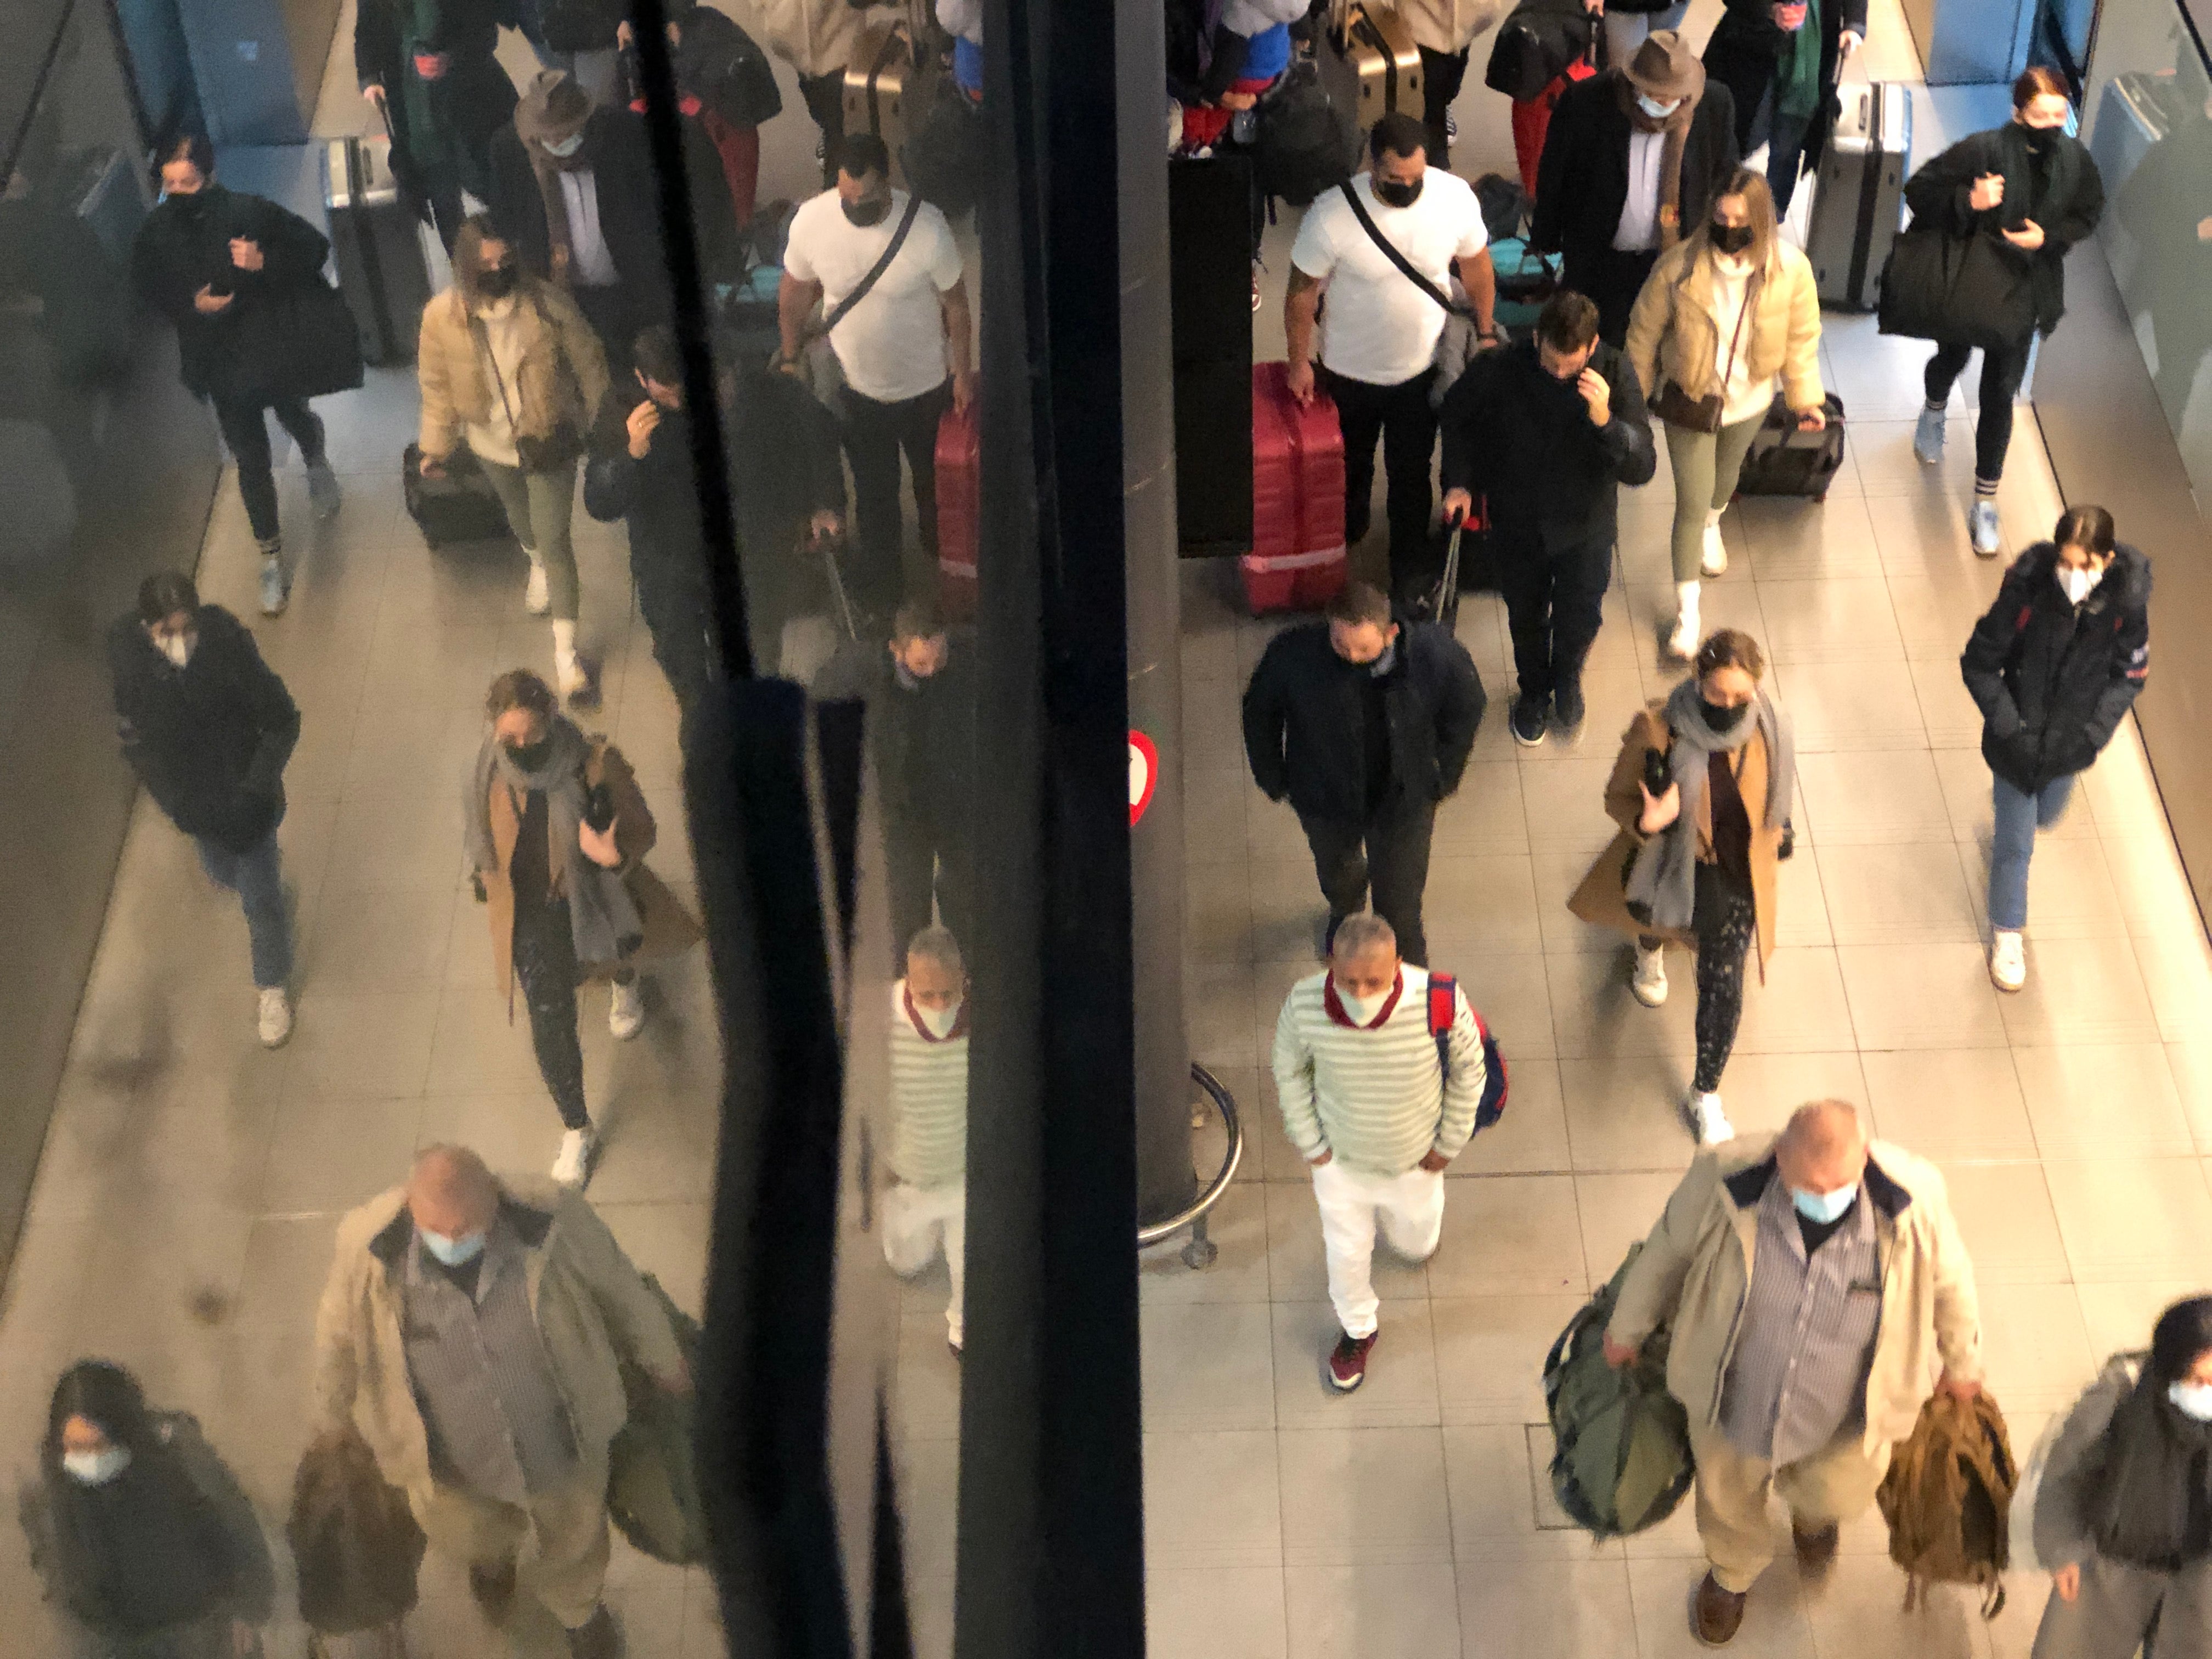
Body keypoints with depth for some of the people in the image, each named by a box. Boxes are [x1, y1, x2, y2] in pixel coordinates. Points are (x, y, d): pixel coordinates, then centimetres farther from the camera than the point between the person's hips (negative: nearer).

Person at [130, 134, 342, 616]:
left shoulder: (249, 212, -20)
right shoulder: (157, 231, -13)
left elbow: (315, 248, -12)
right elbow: (147, 288, 1)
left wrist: (267, 263, -30)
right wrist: (190, 304, -18)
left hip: (274, 346, -1)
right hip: (219, 361, 1)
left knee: (294, 418, 27)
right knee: (250, 460, 7)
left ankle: (317, 462, 66)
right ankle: (271, 562, 20)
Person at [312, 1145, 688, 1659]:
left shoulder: (555, 1220, -33)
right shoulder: (366, 1247, -32)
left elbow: (619, 1288, -12)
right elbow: (339, 1338, -10)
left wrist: (663, 1360, 5)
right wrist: (337, 1416, 8)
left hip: (560, 1444, 0)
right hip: (451, 1463, 0)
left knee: (571, 1540, 29)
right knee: (470, 1539, 33)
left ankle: (579, 1608, 66)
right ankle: (492, 1560, 72)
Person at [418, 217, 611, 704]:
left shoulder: (547, 303, -25)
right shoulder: (442, 316, -21)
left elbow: (587, 362, -10)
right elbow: (437, 385, -6)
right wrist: (436, 446, -3)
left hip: (549, 441, -3)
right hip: (492, 444, 3)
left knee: (554, 540, -1)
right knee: (519, 515, 30)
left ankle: (565, 647, 10)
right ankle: (538, 566, 65)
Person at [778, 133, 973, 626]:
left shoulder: (926, 227, -29)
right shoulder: (810, 221, -24)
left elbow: (955, 302, -13)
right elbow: (794, 293, -5)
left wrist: (962, 371, -3)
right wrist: (790, 358, 5)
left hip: (924, 384, -1)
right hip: (855, 384, 1)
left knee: (935, 477, 25)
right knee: (873, 489, 21)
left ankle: (942, 556, 55)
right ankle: (881, 575, 47)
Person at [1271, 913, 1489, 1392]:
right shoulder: (1305, 1006, -32)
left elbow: (1469, 1067, -13)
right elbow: (1288, 1070, -8)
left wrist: (1449, 1143, -4)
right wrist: (1310, 1143, -2)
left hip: (1414, 1162, 0)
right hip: (1340, 1159, 0)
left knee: (1416, 1242, 27)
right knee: (1346, 1253, 22)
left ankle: (1415, 1232, 66)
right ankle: (1357, 1331, 53)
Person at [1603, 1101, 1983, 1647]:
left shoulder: (1913, 1202, -32)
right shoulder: (1725, 1183, -34)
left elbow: (1949, 1282, -9)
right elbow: (1667, 1252, -11)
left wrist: (1962, 1363, 9)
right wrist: (1629, 1327, 6)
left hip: (1846, 1421, 0)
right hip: (1732, 1401, 0)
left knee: (1837, 1497, 30)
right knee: (1727, 1498, 30)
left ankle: (1812, 1513, 70)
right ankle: (1732, 1574, 67)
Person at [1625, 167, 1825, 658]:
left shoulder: (1791, 269, -22)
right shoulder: (1679, 265, -26)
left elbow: (1802, 338, -6)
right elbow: (1645, 331, -11)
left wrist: (1806, 397, -5)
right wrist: (1635, 394, -2)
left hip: (1749, 400, 3)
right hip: (1689, 400, -3)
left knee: (1726, 476, 31)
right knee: (1692, 503, -2)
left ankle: (1712, 526, 66)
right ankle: (1687, 610, 13)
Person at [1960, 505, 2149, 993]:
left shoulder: (2126, 600, -23)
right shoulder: (2027, 591, -29)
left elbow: (2130, 676, -7)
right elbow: (1979, 664, -17)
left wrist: (2093, 733, -16)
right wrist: (2011, 728, -22)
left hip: (2071, 745, 3)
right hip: (2019, 741, -3)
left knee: (2044, 817, 30)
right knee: (2015, 846, 11)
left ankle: (2006, 816, 66)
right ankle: (2006, 934, 35)